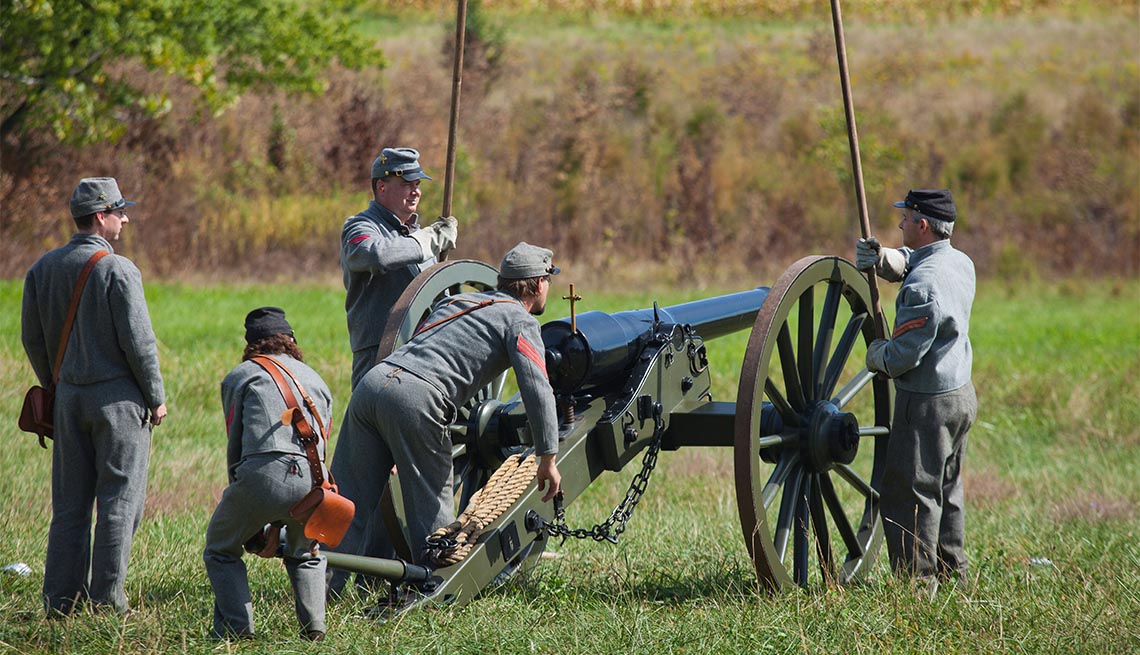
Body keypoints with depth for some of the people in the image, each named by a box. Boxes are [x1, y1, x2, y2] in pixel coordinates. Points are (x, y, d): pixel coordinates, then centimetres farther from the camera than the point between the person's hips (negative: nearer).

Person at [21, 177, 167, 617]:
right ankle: (107, 599, -2)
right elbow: (138, 341, -13)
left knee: (70, 502, 10)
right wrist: (156, 398, -3)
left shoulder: (44, 268, 6)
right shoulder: (117, 270, -13)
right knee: (119, 500, -1)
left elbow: (32, 338, 11)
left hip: (68, 398, 6)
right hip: (117, 397, -6)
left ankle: (61, 598, 10)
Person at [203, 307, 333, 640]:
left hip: (262, 473, -3)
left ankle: (235, 628, 6)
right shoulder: (316, 380, 30)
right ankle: (314, 627, 13)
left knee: (221, 551, 19)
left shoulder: (240, 376, 20)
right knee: (306, 555, 30)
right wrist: (279, 521, 31)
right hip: (311, 480, 3)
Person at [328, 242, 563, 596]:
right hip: (415, 397, -7)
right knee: (432, 504, 6)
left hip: (373, 380, 7)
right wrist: (548, 457, 0)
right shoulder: (520, 321, 9)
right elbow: (537, 388, -4)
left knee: (349, 499, 8)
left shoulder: (455, 301, 32)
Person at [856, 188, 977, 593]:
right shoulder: (960, 263, 3)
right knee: (946, 490, 21)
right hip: (962, 396, 10)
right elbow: (907, 262, 20)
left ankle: (918, 582, 0)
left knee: (909, 493, -2)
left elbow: (902, 356, -24)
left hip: (926, 404, -10)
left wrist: (876, 355, -1)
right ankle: (951, 572, 30)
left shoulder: (923, 285, -25)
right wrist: (881, 257, -2)